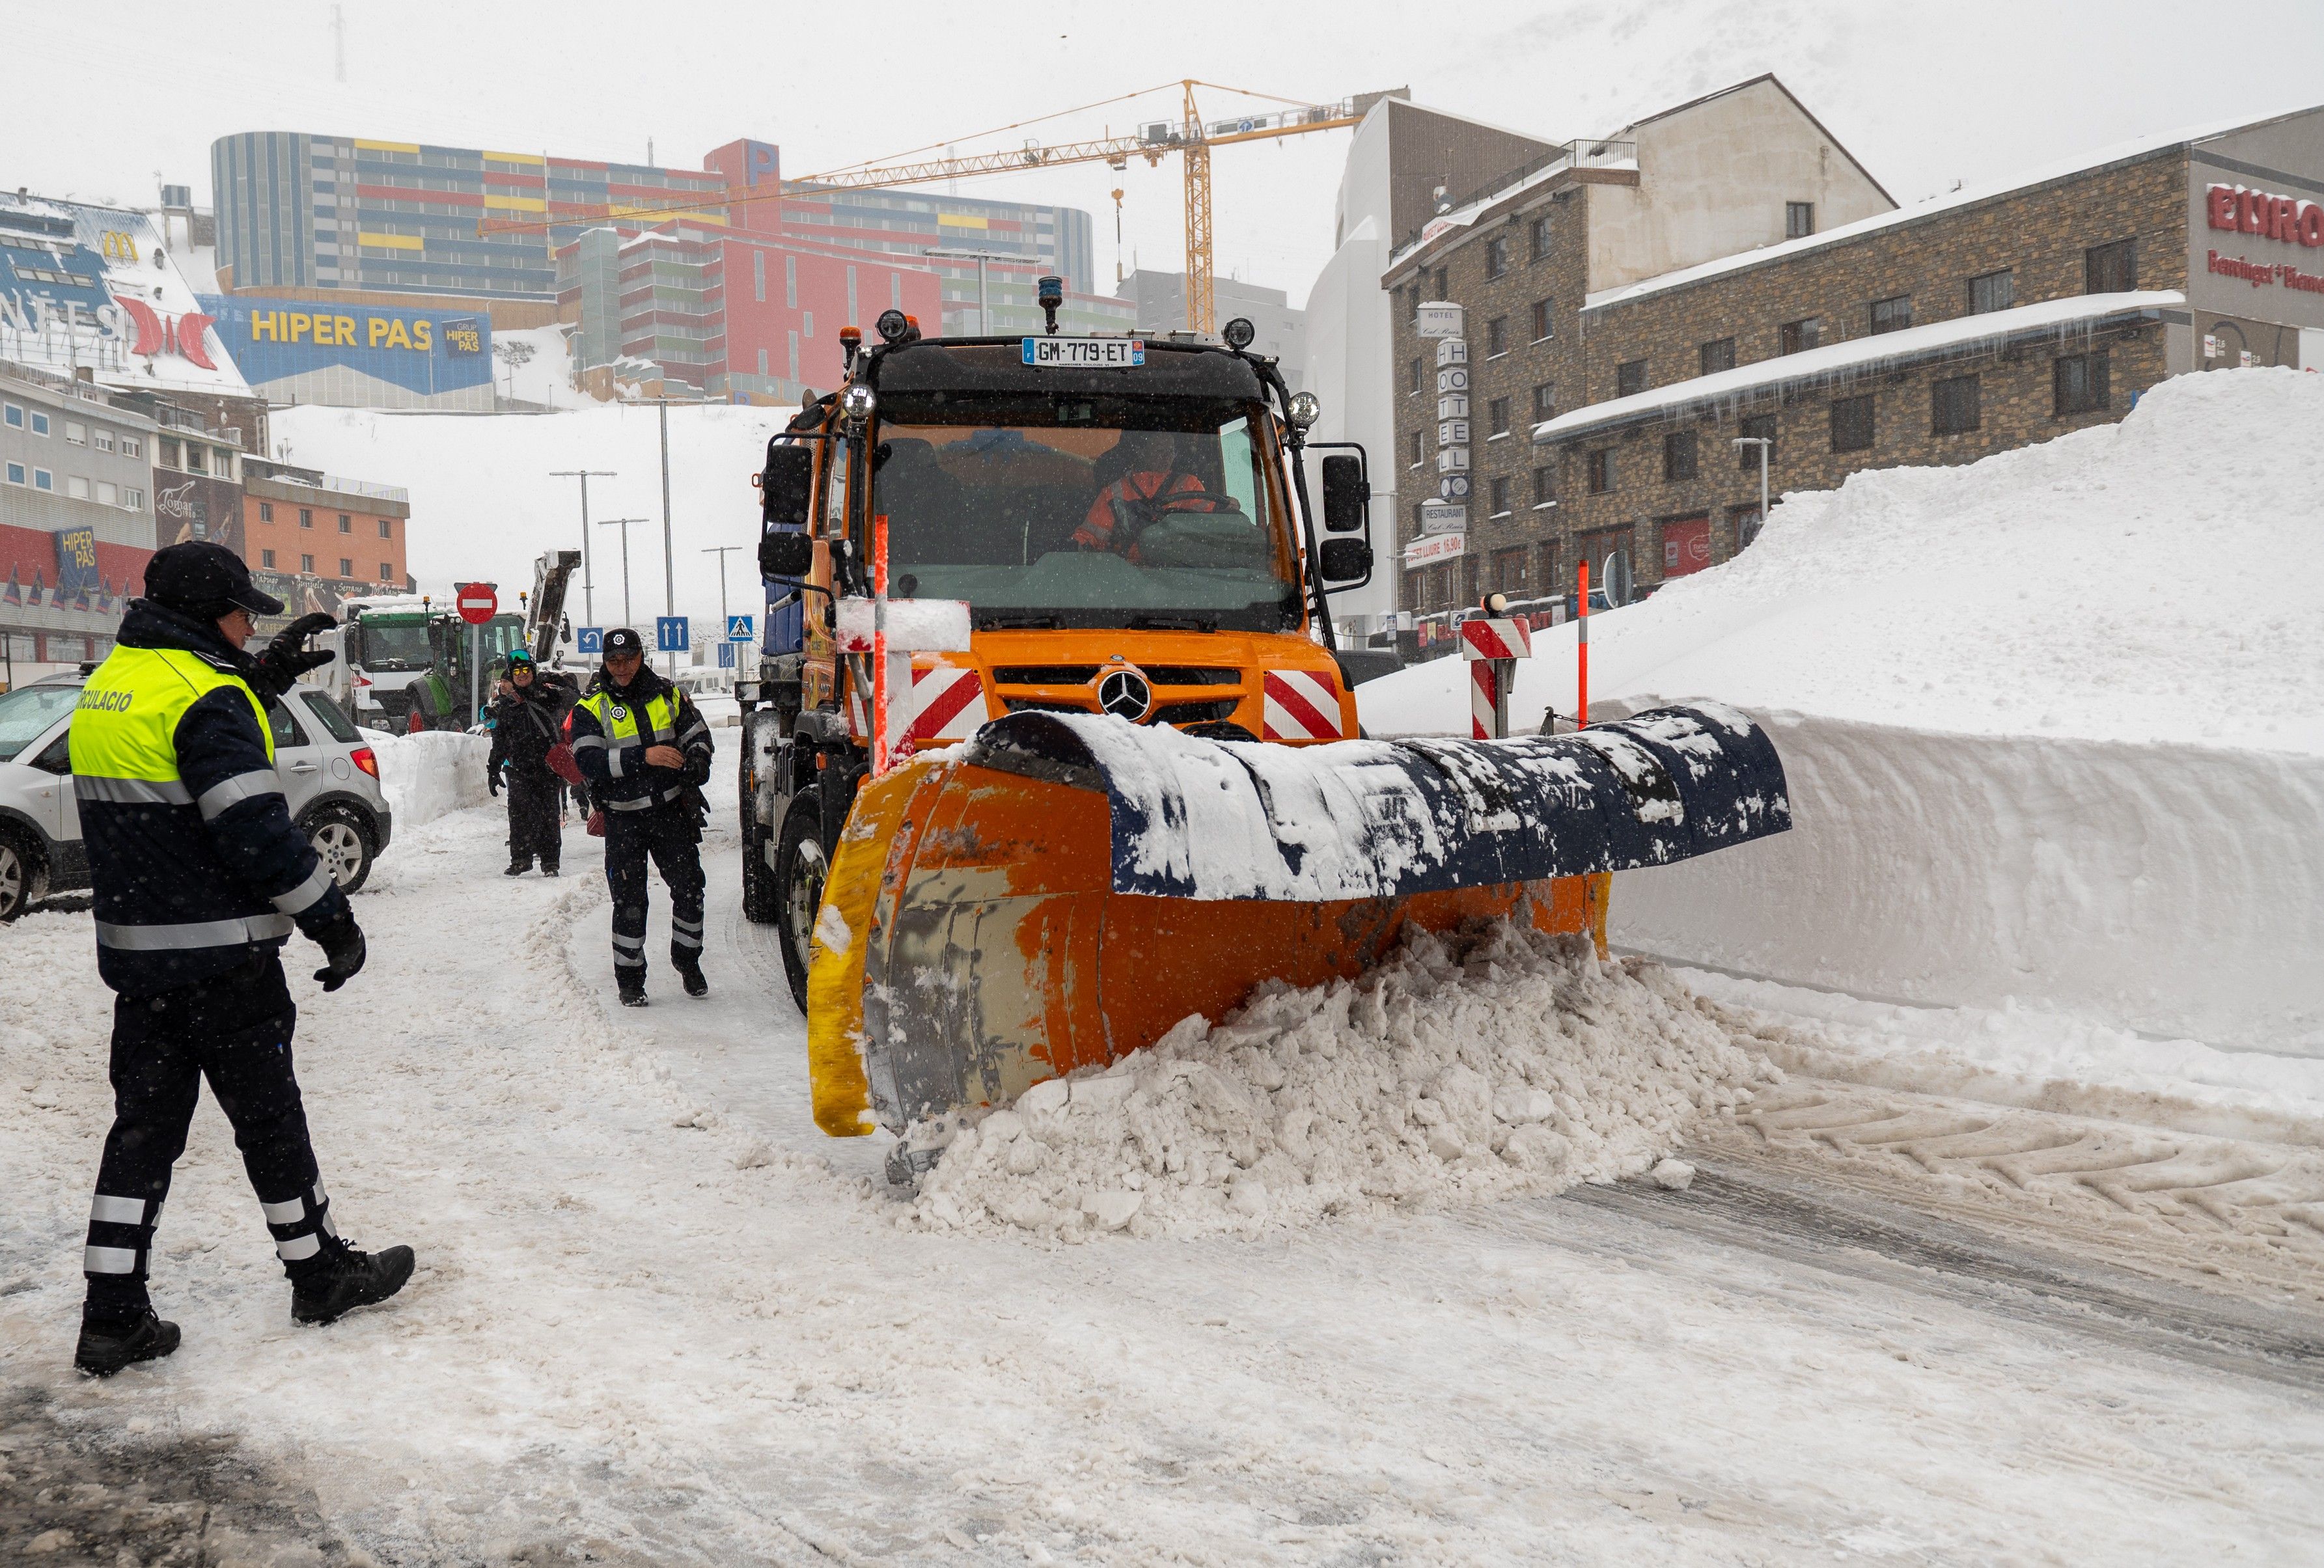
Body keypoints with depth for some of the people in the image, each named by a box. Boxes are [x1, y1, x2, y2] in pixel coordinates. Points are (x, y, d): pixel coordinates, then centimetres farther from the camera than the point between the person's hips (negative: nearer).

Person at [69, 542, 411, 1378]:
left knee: (144, 1123, 11)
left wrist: (265, 674, 25)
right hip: (220, 957, -8)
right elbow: (257, 830, -22)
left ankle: (112, 1316, 12)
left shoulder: (107, 685, 10)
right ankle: (320, 1274, 22)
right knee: (268, 1117, 6)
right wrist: (333, 921, -14)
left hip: (134, 952, 8)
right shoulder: (205, 696, -18)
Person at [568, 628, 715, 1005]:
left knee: (690, 888, 2)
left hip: (672, 809, 2)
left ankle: (687, 960, 24)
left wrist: (696, 760, -8)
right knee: (629, 901, 0)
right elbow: (590, 761, -15)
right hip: (624, 819, -2)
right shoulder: (591, 708, -2)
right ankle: (629, 978, 14)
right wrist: (644, 757, -26)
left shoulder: (668, 695, 8)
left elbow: (697, 734, 16)